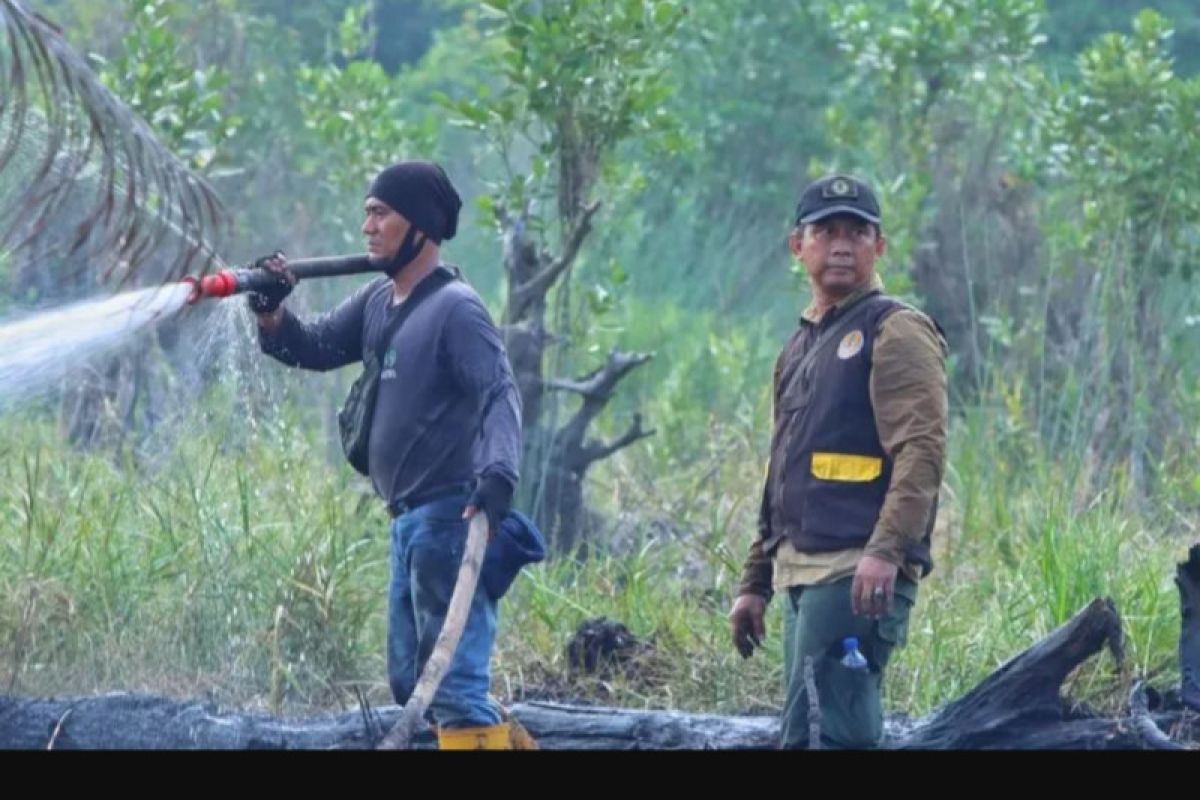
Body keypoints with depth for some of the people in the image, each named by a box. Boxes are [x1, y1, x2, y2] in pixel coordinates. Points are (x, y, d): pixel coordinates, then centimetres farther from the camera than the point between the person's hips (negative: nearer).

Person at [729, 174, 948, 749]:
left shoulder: (895, 330, -4)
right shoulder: (802, 345, 23)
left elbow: (922, 451, -16)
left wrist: (886, 551, -28)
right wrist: (754, 583, 24)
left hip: (857, 577, -9)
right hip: (802, 574, 9)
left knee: (830, 733, -16)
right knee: (803, 738, 8)